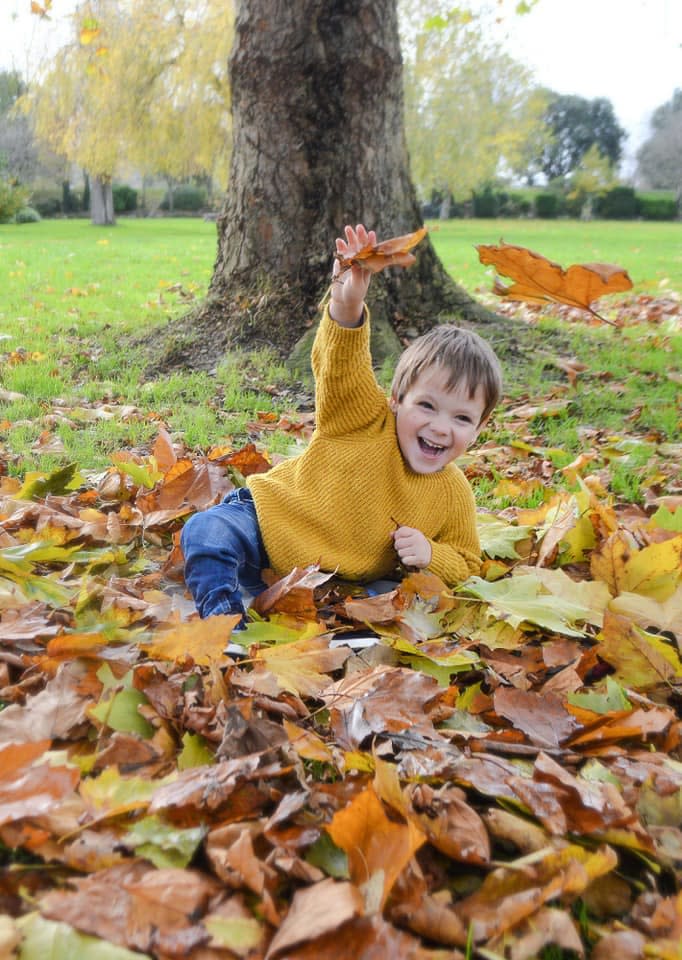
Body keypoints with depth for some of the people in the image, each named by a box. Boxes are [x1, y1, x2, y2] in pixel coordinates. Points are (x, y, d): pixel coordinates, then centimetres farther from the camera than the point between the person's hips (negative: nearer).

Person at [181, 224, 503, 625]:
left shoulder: (455, 497, -7)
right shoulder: (368, 418, -17)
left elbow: (465, 566, 5)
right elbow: (340, 366, -33)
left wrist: (430, 556, -17)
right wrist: (347, 306, -53)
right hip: (265, 521, -3)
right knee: (206, 531, -26)